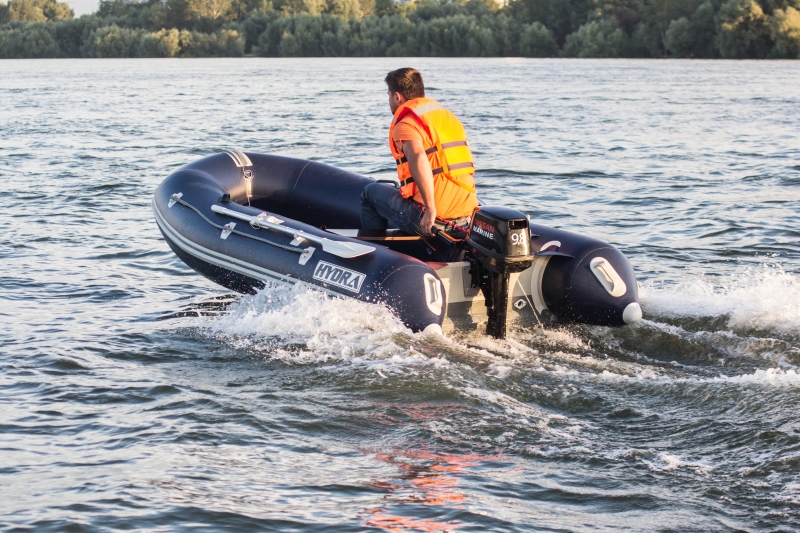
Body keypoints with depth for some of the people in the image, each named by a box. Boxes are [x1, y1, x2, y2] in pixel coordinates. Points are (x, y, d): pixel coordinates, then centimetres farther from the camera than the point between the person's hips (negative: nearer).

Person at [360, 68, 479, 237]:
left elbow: (418, 159, -28)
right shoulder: (449, 116, 17)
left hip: (428, 218, -7)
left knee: (371, 192, 19)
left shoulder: (406, 124, -8)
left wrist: (431, 209, -27)